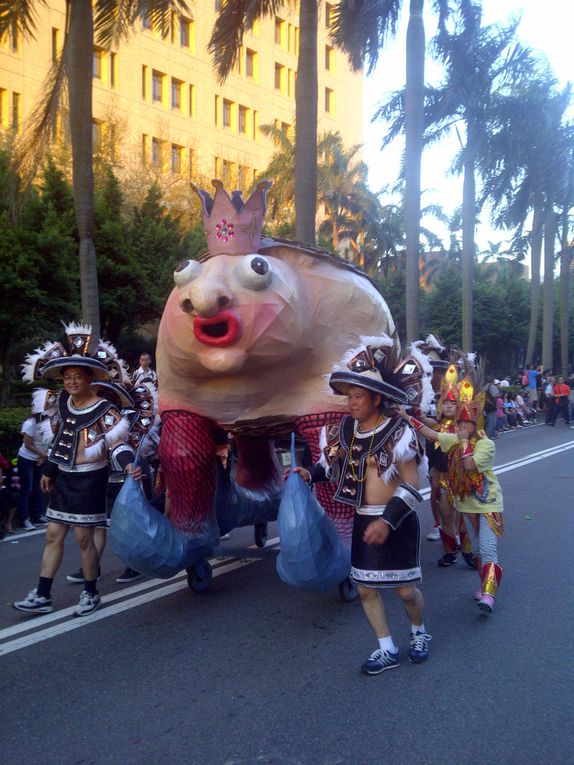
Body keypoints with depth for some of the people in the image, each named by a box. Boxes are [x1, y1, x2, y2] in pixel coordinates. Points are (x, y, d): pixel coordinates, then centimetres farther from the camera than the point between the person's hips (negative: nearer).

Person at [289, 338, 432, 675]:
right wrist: (310, 473, -6)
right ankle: (387, 650, 26)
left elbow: (412, 486, -16)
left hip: (398, 522, -5)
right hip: (364, 520, 5)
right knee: (366, 587, 8)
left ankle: (420, 632, 36)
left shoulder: (398, 432, -17)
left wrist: (388, 520, -25)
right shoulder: (346, 430, 0)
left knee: (405, 589, 5)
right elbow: (334, 464, 13)